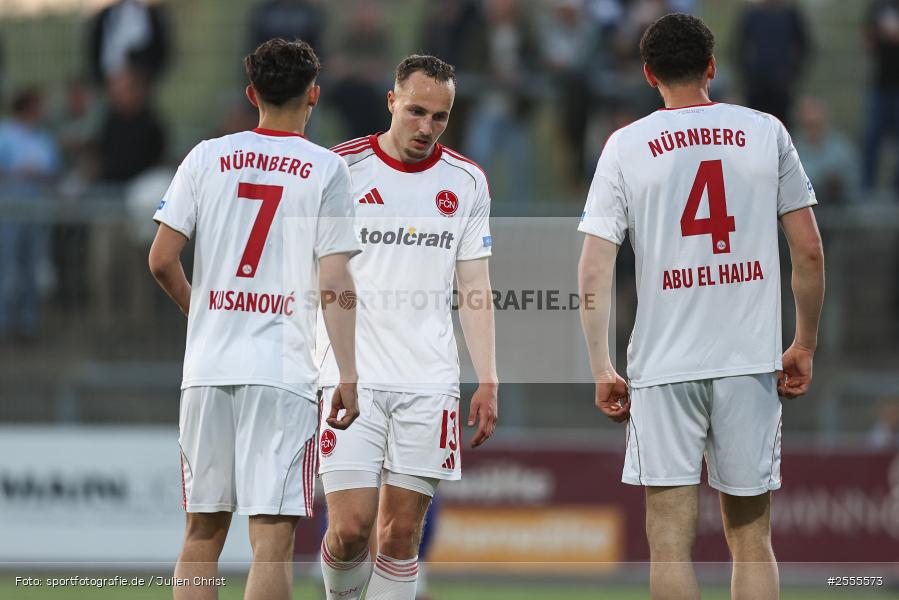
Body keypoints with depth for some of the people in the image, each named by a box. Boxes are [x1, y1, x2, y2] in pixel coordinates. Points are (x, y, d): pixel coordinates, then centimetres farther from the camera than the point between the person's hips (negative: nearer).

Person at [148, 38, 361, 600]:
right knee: (273, 536, -6)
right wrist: (348, 375, -3)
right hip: (285, 369, -3)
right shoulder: (327, 169, 1)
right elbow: (334, 281, -5)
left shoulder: (207, 157, 8)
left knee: (204, 531, 11)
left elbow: (162, 260, 5)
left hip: (207, 364, 3)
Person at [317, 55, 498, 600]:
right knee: (350, 529, -10)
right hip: (350, 376, -2)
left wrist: (488, 383, 7)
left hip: (429, 385, 2)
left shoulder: (466, 181, 9)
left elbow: (475, 287, 13)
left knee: (401, 536, 0)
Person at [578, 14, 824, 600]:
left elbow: (594, 270, -3)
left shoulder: (626, 146, 1)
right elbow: (810, 252, 4)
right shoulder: (765, 132, 5)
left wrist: (601, 369, 2)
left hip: (664, 367, -1)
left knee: (671, 539, 0)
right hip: (752, 362, 1)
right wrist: (804, 347, 14)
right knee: (751, 539, 8)